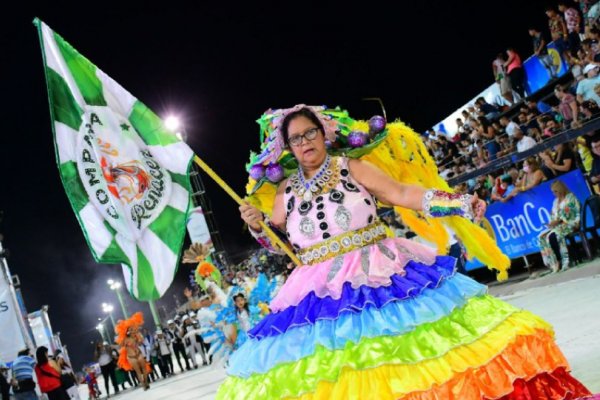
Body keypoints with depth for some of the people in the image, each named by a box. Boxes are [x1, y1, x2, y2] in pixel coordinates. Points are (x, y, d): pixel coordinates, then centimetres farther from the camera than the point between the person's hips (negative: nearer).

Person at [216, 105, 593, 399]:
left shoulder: (352, 168, 0)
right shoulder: (286, 191, 7)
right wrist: (257, 225, -5)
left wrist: (457, 203, -16)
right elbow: (277, 244, 15)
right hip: (322, 291, 2)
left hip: (380, 273, -1)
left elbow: (402, 193, -6)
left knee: (416, 348, -4)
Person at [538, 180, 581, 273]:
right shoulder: (556, 201, 22)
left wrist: (558, 221, -19)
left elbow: (568, 214, -11)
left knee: (552, 236, -33)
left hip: (570, 223, -7)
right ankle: (552, 263, -27)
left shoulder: (570, 197, 1)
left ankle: (561, 261, -28)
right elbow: (553, 215, 18)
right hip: (557, 225, 7)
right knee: (542, 236, -20)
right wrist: (552, 222, -2)